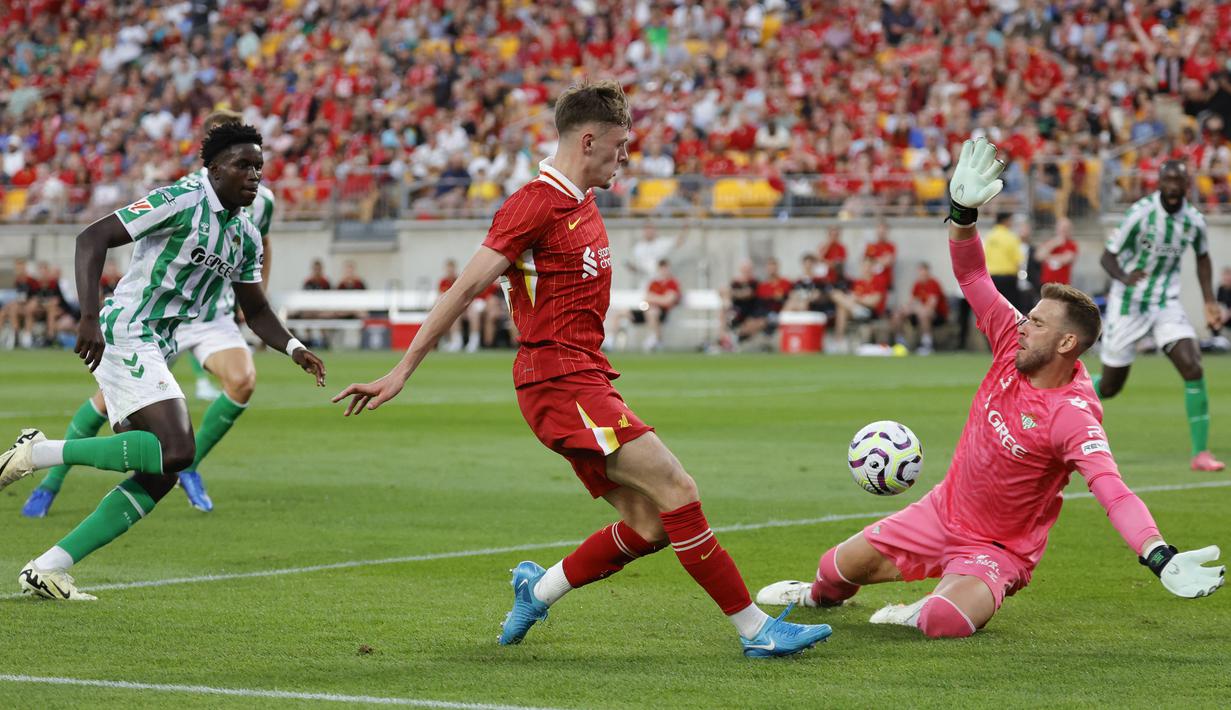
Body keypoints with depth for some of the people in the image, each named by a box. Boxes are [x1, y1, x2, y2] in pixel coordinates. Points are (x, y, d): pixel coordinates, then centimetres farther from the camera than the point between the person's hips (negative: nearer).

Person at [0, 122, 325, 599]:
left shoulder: (246, 237, 15)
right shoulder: (181, 201, -11)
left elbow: (257, 312, 26)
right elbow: (93, 238, -15)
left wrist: (294, 349, 6)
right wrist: (90, 317, -26)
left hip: (154, 352, 9)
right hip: (125, 336, -9)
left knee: (160, 477, 4)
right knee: (175, 451, -24)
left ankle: (45, 569, 6)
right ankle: (39, 453, -14)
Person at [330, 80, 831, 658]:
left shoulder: (582, 204, 17)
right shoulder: (535, 203, -12)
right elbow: (464, 289, -13)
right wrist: (400, 373, -14)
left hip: (583, 382, 10)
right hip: (561, 382, -10)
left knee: (649, 524, 3)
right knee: (677, 490, -14)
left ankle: (537, 590, 20)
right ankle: (757, 629, -11)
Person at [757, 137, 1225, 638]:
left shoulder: (1072, 416, -30)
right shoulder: (1014, 345, -10)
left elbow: (1113, 491, -42)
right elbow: (972, 278, -6)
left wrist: (1160, 559, -58)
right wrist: (963, 212, -22)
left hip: (998, 550, -6)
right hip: (942, 514, 6)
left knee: (945, 622, -34)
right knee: (840, 568, 14)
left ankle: (923, 611, 3)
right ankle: (820, 596, 51)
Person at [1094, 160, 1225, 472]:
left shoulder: (1194, 221, -5)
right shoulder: (1140, 214, -18)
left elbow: (1202, 257, 16)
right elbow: (1107, 257, -14)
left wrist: (1209, 302, 7)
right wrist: (1124, 277, -36)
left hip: (1166, 305, 3)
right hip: (1128, 305, -3)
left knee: (1193, 370, -17)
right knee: (1109, 388, 4)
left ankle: (1200, 453, -12)